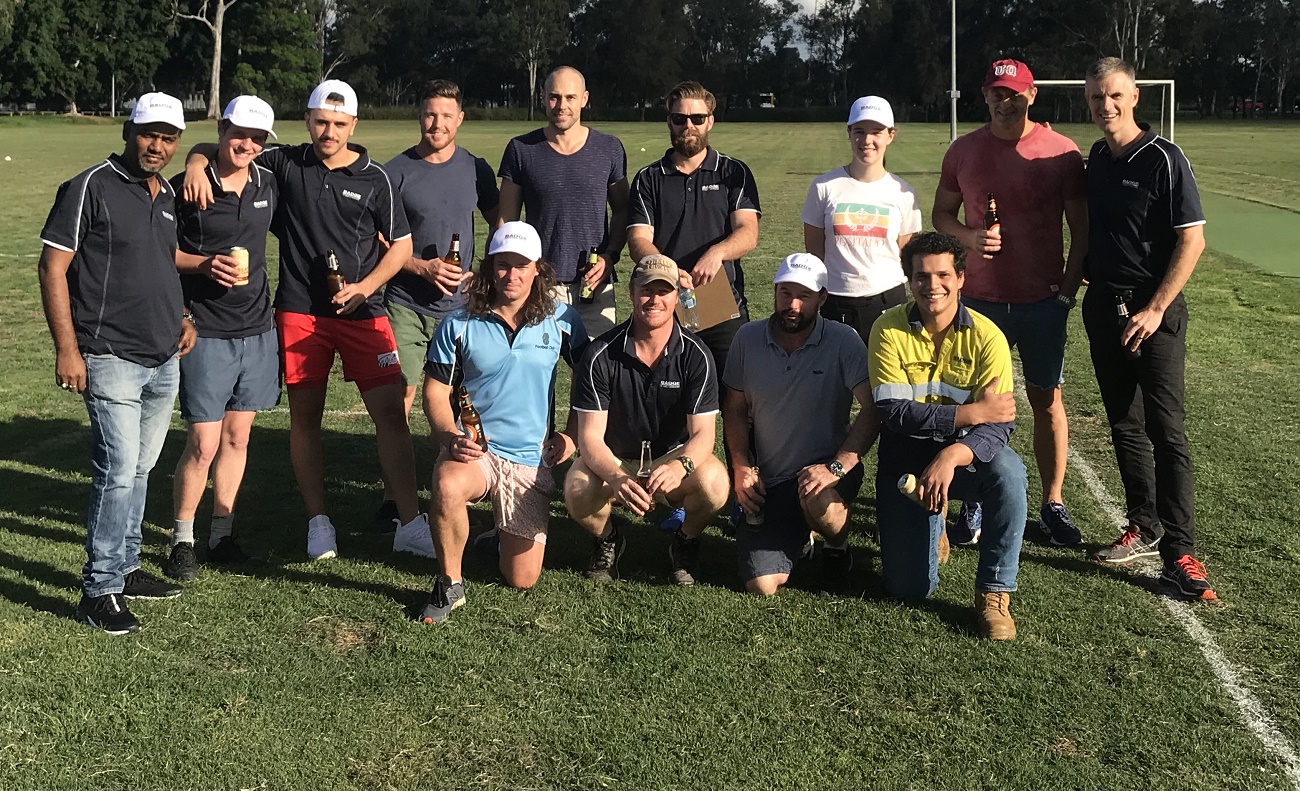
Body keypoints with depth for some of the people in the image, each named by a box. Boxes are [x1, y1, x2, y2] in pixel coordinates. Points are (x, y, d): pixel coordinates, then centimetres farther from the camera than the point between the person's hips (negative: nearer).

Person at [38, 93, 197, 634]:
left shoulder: (169, 197, 13)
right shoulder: (90, 188, -8)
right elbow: (52, 268, -10)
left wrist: (182, 316, 12)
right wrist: (66, 349, -16)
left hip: (165, 361, 7)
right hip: (111, 359, -7)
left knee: (139, 468, 14)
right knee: (119, 468, -11)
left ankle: (124, 568, 27)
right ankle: (98, 590, -2)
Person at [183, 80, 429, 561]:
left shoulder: (374, 178, 2)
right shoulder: (284, 164, 4)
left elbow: (401, 245, 7)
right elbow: (216, 149, 13)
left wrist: (363, 287, -7)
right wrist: (196, 164, -11)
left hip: (362, 310, -1)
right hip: (299, 311, 1)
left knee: (390, 411, -8)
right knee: (305, 416, 5)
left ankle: (410, 525, -2)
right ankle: (318, 522, 18)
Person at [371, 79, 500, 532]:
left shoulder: (475, 170, 7)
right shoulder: (396, 171, 0)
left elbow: (498, 226, 17)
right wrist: (424, 267, -13)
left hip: (459, 306, 2)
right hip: (405, 304, -2)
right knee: (399, 401, -4)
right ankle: (392, 499, 5)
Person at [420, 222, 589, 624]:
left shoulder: (561, 320, 0)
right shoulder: (459, 325, -3)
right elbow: (436, 391, 1)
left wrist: (571, 433, 4)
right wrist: (450, 436, -17)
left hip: (531, 459, 1)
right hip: (473, 449, -1)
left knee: (522, 580, 2)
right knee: (446, 487, -39)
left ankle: (507, 530, 38)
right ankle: (449, 585, -14)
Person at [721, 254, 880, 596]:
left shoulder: (843, 341, -11)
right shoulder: (748, 338, 0)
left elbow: (873, 409, -17)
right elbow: (735, 408, 9)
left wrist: (837, 467, -28)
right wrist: (741, 468, -3)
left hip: (825, 468, -2)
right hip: (769, 481, 3)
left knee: (818, 503, -40)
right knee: (761, 587, -10)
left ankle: (837, 549, 0)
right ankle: (796, 539, 27)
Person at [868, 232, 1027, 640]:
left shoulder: (986, 336, -13)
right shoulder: (889, 331, -13)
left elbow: (1000, 423, -21)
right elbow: (895, 412, -21)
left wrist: (952, 455, -39)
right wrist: (972, 412, -27)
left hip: (967, 456, 0)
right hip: (906, 458, 0)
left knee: (1007, 471, -36)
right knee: (909, 588, -5)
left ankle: (994, 593, -17)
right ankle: (930, 526, 31)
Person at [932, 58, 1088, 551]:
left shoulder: (1061, 153, -3)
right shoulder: (963, 151, 4)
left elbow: (1082, 230, 1)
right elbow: (941, 214, 12)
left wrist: (1068, 289, -6)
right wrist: (970, 237, -9)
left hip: (1043, 300, -1)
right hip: (981, 298, 1)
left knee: (1046, 399, 5)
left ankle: (1053, 505, 16)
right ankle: (974, 503, 13)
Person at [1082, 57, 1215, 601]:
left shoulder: (1163, 159, -11)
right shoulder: (1096, 158, 9)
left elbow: (1192, 239, -13)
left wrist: (1156, 309, -17)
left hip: (1153, 312, -6)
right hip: (1103, 307, 7)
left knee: (1166, 431, -8)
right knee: (1124, 425, 12)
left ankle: (1178, 552, -5)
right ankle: (1144, 528, 24)